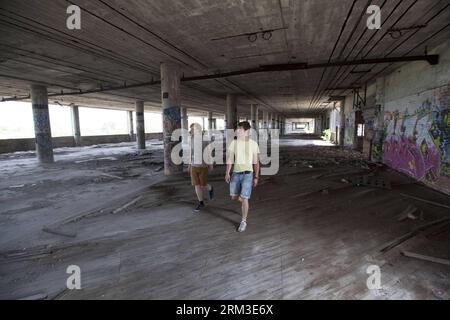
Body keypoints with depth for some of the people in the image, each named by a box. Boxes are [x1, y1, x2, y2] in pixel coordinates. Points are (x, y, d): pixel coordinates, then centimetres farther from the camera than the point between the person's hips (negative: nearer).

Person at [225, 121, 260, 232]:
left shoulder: (253, 144, -5)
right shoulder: (234, 143, 0)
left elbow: (256, 162, 0)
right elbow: (230, 159, -1)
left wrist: (256, 177, -1)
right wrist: (227, 173, -9)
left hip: (248, 174, -3)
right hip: (236, 173, 3)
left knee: (244, 198, -6)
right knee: (234, 197, 11)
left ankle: (243, 222, 12)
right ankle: (245, 204, 45)